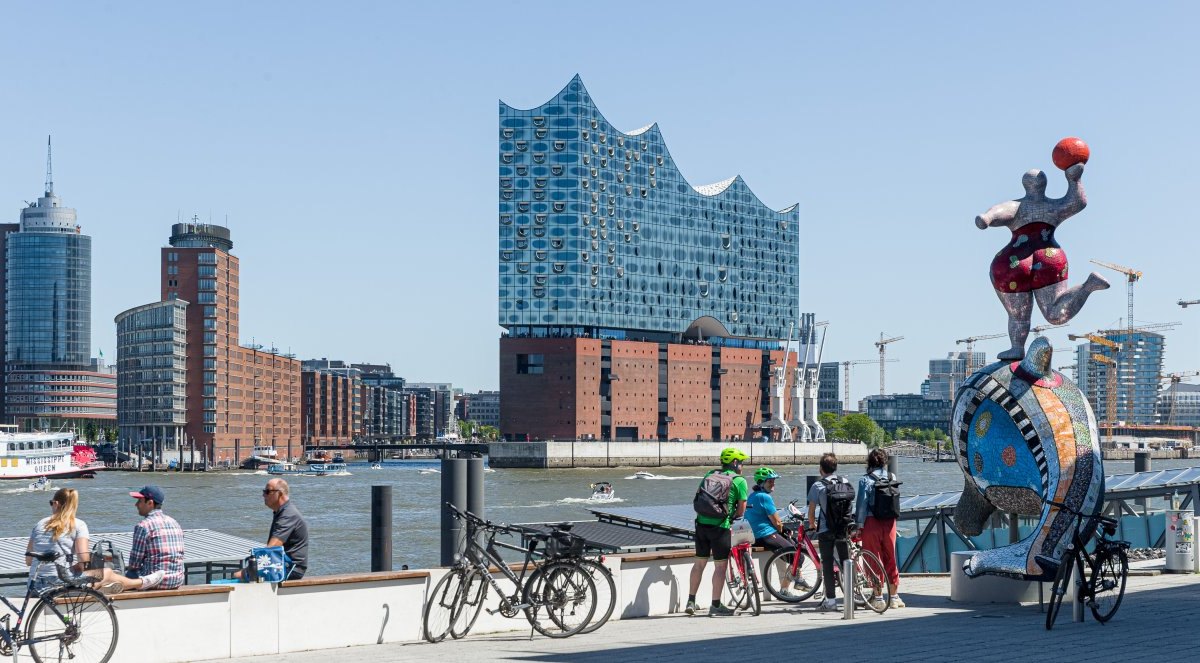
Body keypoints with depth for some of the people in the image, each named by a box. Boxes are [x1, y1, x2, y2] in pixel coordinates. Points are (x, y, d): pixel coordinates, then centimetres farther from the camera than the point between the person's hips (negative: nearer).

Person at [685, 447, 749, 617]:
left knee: (700, 562, 16)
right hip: (720, 526, -6)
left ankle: (691, 602, 20)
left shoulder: (709, 474, 15)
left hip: (701, 523, 6)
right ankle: (716, 606, 4)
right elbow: (741, 508, -2)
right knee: (721, 565, 3)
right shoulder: (740, 481, -1)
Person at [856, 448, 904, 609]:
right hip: (889, 522, 4)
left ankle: (878, 598, 3)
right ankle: (894, 597, 17)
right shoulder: (892, 477, 5)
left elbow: (862, 503, -10)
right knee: (890, 559, 13)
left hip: (872, 523, -4)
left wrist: (858, 525, -7)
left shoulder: (865, 480, -7)